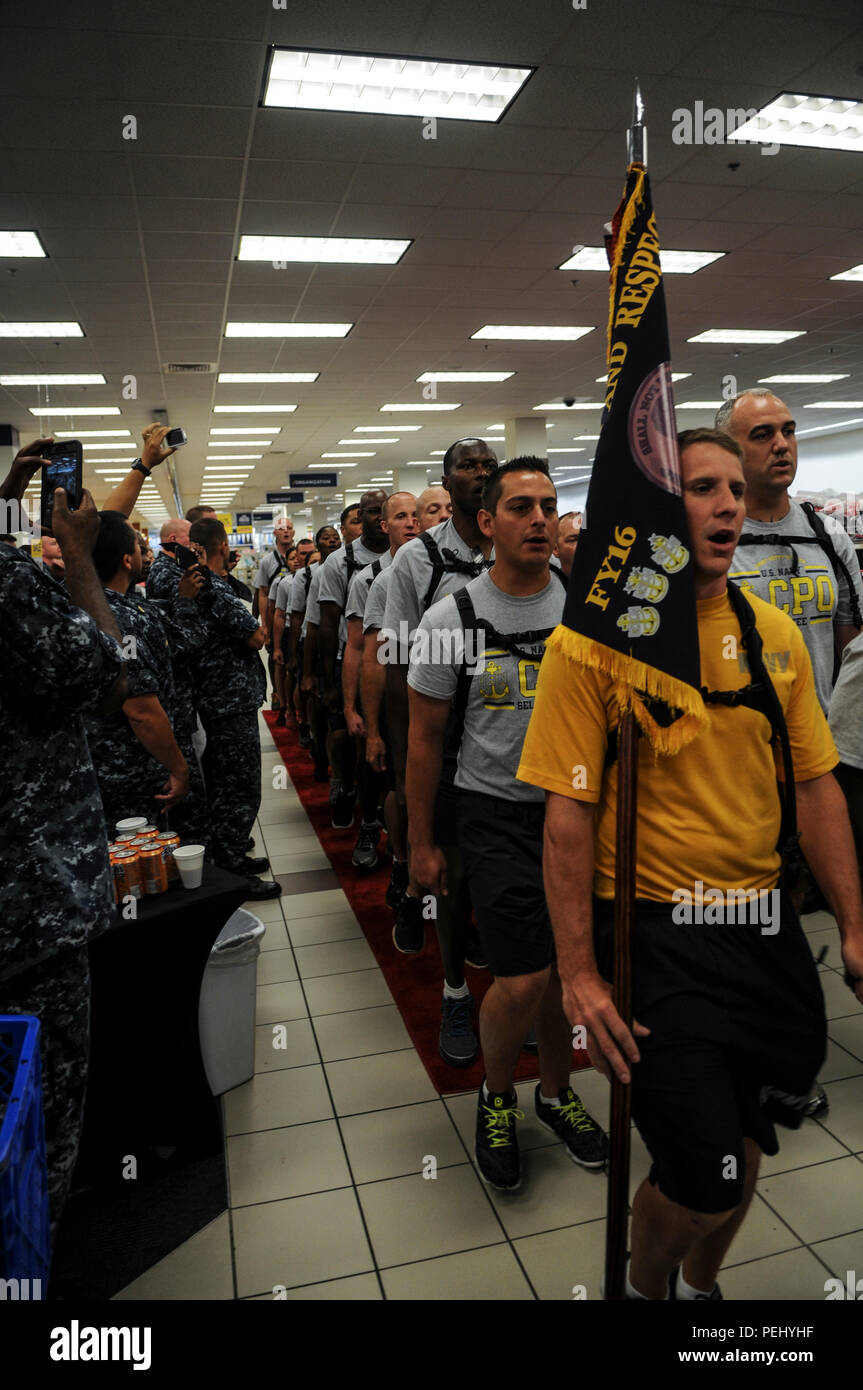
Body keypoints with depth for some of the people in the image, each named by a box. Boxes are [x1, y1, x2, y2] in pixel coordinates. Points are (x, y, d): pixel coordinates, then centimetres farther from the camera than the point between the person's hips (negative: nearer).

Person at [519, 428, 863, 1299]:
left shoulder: (775, 634, 4)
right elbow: (570, 812, -13)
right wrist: (578, 973, -13)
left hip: (763, 925, 6)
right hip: (655, 931, -5)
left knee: (744, 1146, 19)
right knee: (702, 1177, -3)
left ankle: (698, 1284, 50)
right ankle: (643, 1284, 33)